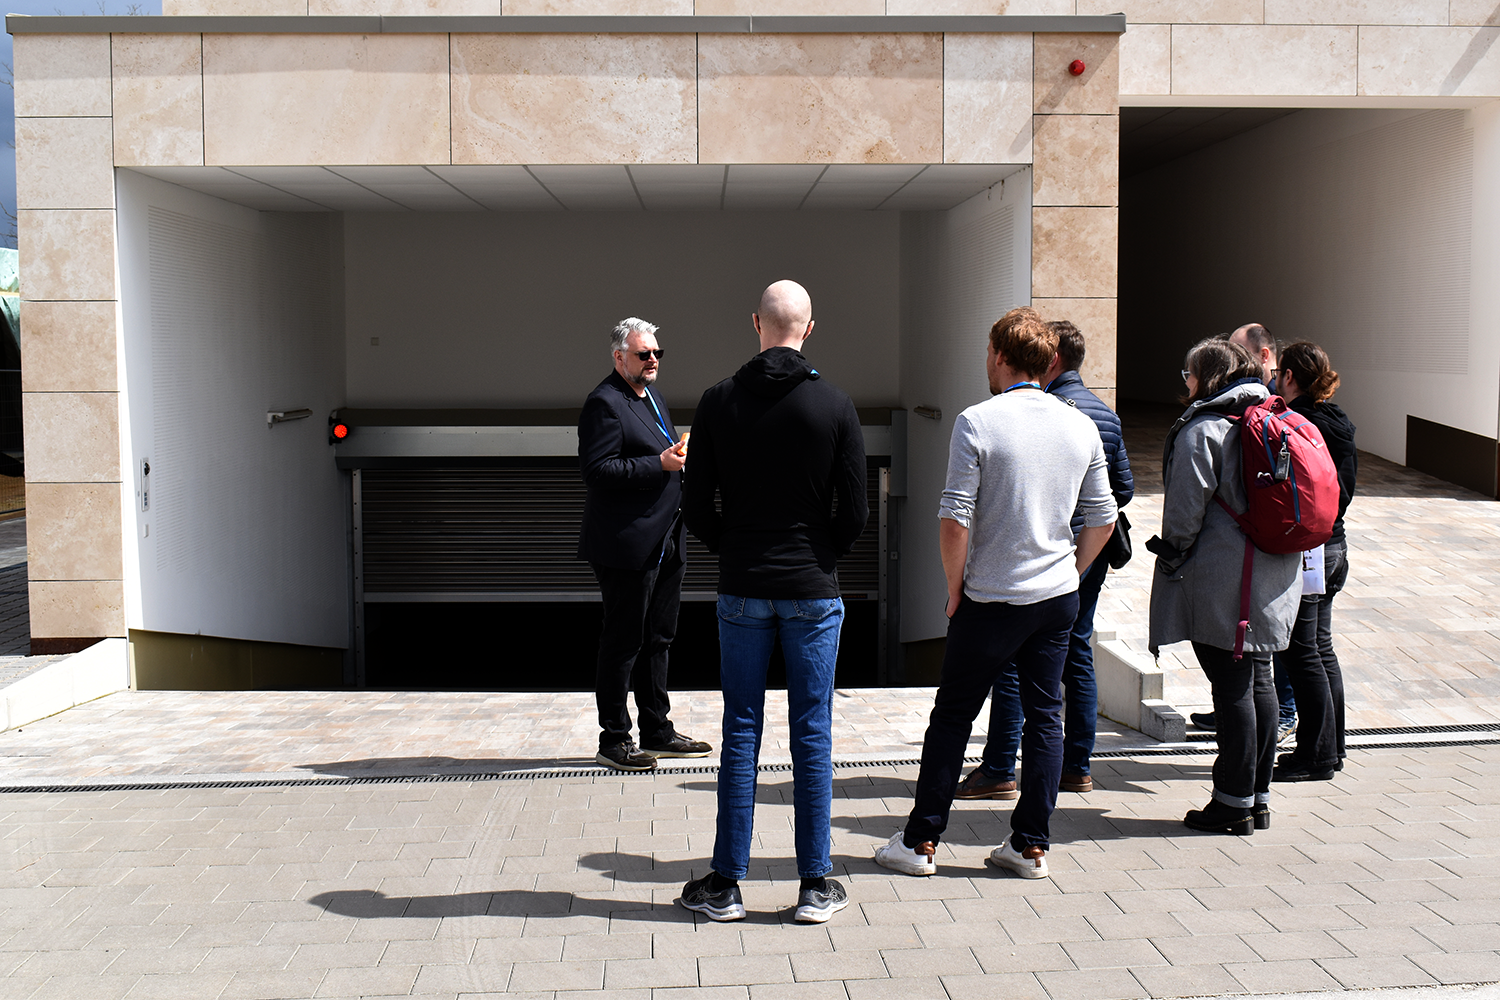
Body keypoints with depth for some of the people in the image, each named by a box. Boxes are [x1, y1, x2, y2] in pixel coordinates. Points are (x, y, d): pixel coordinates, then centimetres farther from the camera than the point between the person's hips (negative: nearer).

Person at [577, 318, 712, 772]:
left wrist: (678, 456, 7)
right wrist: (659, 464, -23)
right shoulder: (604, 403, -13)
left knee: (657, 638, 16)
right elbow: (596, 470, -21)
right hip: (627, 547, -10)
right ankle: (613, 740, 9)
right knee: (623, 643, -2)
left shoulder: (652, 396, 18)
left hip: (664, 543, 10)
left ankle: (658, 731, 26)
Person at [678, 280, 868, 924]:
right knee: (812, 736, 5)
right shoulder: (835, 405, -5)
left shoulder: (718, 402, -1)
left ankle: (726, 884, 14)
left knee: (741, 732, 8)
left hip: (741, 589, 1)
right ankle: (815, 887, 12)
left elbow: (696, 508, -1)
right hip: (813, 589, -1)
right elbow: (855, 512, -5)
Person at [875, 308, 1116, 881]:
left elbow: (955, 518, -17)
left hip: (991, 599, -4)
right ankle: (1031, 846, 14)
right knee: (1044, 715, 10)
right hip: (1059, 597, 4)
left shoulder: (977, 422, -12)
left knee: (952, 715, 6)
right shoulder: (1082, 427, 3)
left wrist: (955, 587, -4)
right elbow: (1102, 519, 7)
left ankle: (921, 842, 13)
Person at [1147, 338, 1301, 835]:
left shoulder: (1202, 429, -12)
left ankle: (1234, 803, 2)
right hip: (1273, 576, 8)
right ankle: (1258, 797, 20)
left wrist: (1172, 556, -3)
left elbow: (1186, 510, -15)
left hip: (1221, 581, -8)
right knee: (1257, 681, 13)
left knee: (1231, 687, -4)